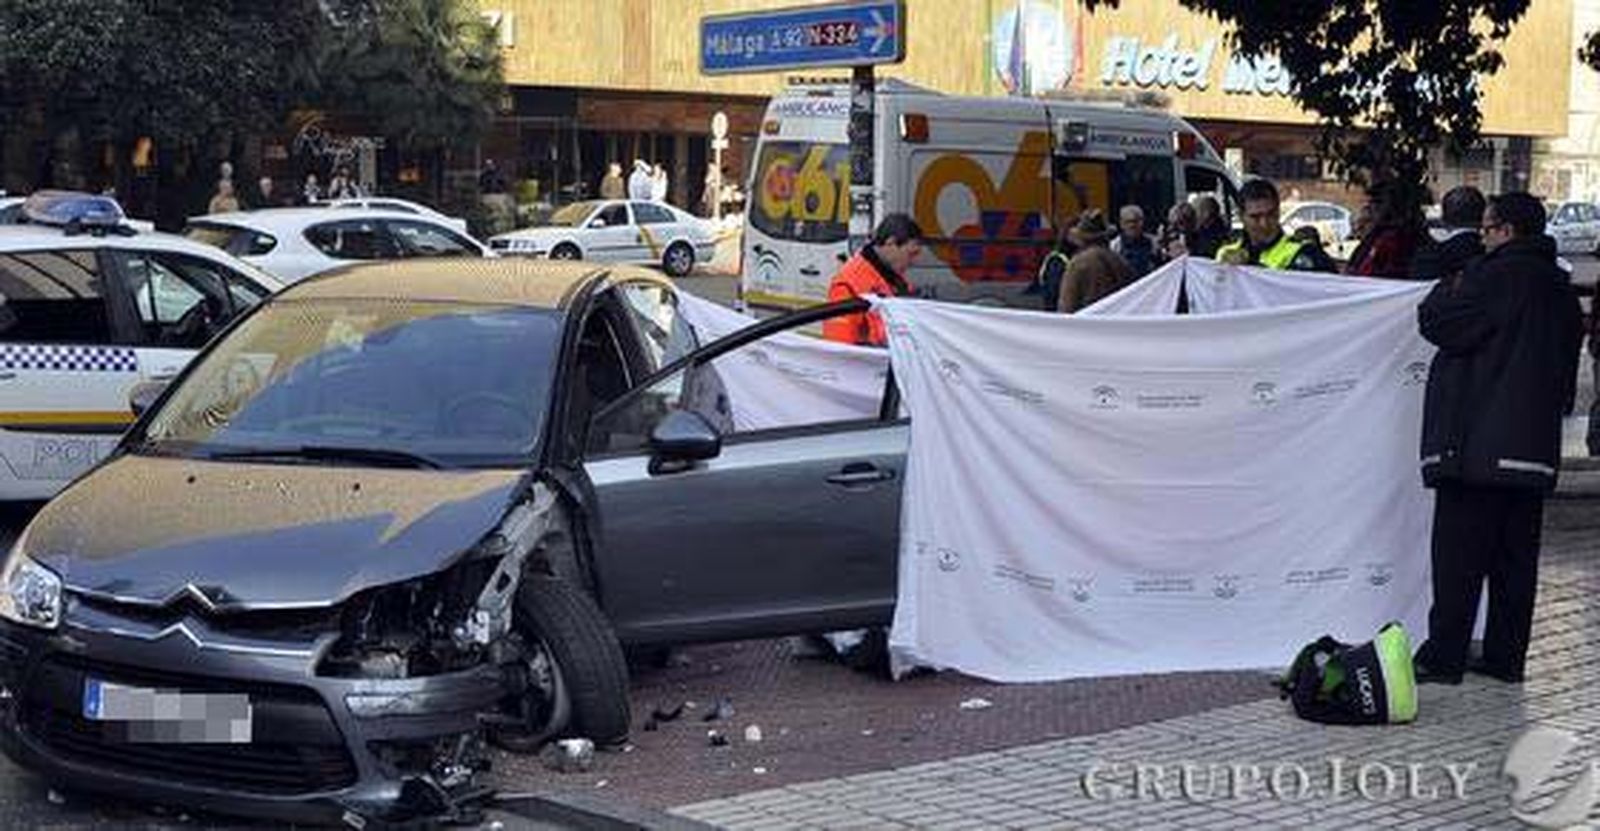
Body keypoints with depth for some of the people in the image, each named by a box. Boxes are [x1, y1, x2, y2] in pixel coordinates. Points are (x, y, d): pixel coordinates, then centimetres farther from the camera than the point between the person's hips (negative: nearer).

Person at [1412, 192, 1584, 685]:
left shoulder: (1498, 275, -13)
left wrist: (1448, 290, 6)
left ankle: (1444, 657, -2)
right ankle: (1506, 657, 15)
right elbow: (1565, 368, 20)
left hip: (1479, 443, -8)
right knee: (1515, 556, 11)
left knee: (1459, 553, -3)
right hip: (1535, 445, 8)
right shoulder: (1560, 289, 14)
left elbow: (1437, 322, -13)